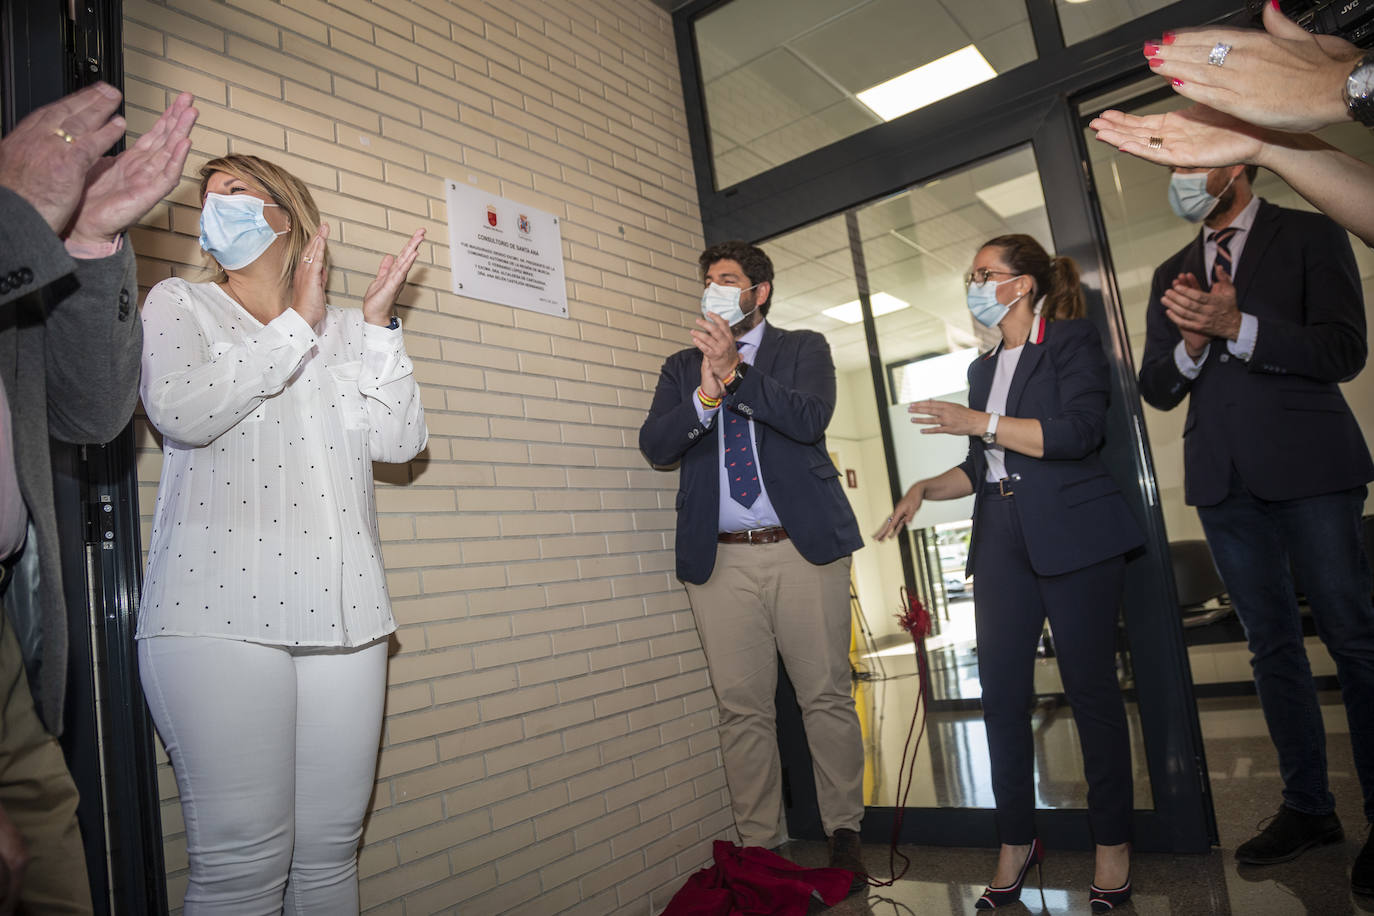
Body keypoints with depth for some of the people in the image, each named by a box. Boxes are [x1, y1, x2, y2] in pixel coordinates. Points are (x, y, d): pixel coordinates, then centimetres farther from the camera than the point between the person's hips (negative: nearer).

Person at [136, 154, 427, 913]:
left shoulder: (343, 331, 19)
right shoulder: (179, 304, 14)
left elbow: (399, 441, 7)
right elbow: (181, 410, -7)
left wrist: (377, 324, 3)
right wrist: (296, 325, -3)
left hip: (340, 609, 3)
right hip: (220, 612, -2)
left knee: (329, 852, 6)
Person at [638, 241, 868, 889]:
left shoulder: (804, 349, 10)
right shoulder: (682, 367, 16)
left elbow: (810, 417, -10)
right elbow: (655, 445, 1)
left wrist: (734, 373, -17)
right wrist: (706, 392, -15)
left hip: (804, 547, -1)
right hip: (721, 558, 2)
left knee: (826, 696, 5)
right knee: (741, 709, 5)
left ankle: (843, 834, 22)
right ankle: (759, 846, 19)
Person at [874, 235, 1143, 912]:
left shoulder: (1073, 341, 1)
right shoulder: (984, 367, 20)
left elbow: (1078, 432, -15)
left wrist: (979, 422, -16)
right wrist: (925, 488, 8)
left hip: (1074, 537, -6)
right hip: (1002, 544, 6)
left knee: (1090, 686, 1)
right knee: (1001, 692, 3)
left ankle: (1113, 843, 17)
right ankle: (1016, 843, 17)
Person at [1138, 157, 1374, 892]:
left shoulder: (1310, 236, 3)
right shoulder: (1171, 274, 15)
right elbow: (1155, 389, 9)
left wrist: (1236, 326, -19)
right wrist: (1191, 342, -10)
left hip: (1309, 466, -4)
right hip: (1223, 478, 4)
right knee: (1272, 644, 10)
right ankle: (1307, 806, 20)